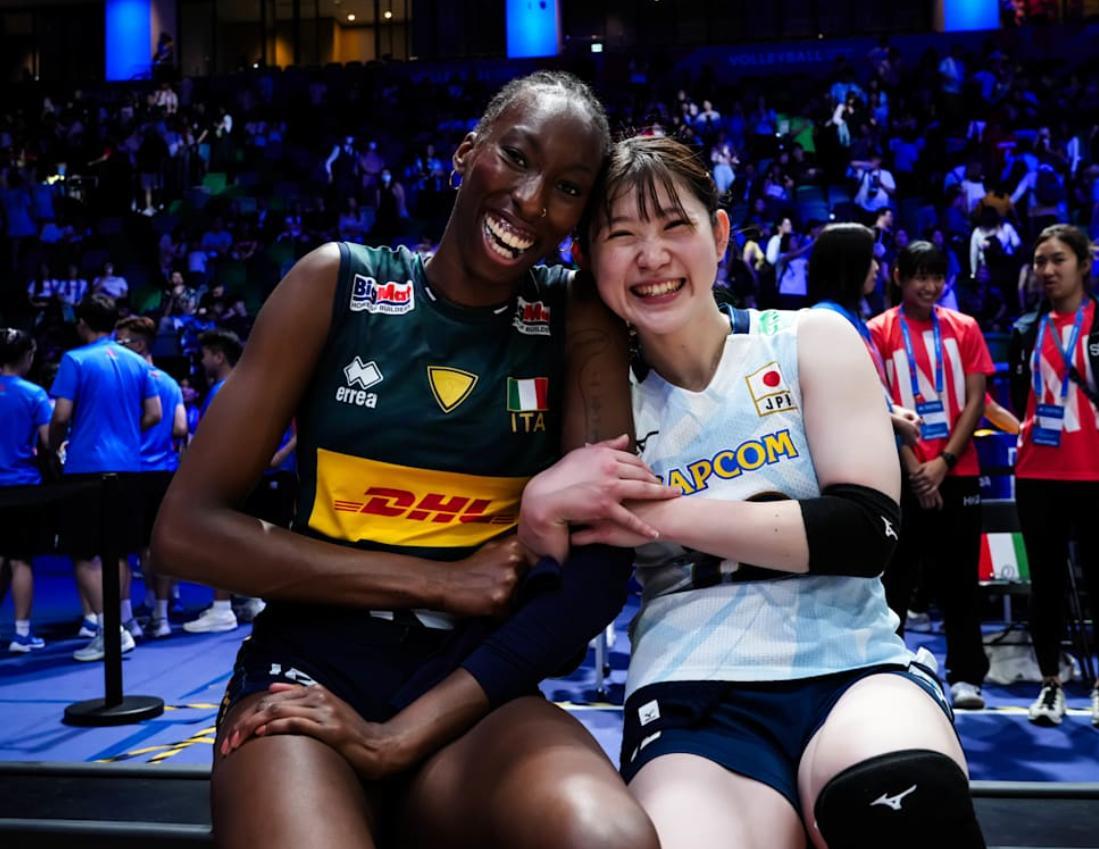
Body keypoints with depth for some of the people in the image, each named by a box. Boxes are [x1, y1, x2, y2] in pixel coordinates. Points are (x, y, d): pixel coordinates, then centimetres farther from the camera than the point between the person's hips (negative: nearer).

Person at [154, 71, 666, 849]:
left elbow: (602, 566, -8)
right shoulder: (338, 283, -2)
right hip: (310, 674, -1)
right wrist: (442, 581, -10)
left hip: (473, 692, 2)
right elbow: (188, 528, -5)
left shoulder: (578, 320, 1)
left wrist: (403, 736, -16)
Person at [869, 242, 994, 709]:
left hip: (956, 473, 2)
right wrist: (913, 468, -12)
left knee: (959, 578, 6)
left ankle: (966, 676, 12)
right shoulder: (878, 332, 0)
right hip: (902, 475, -2)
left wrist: (944, 461, -9)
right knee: (894, 578, 4)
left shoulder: (964, 328, 7)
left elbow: (975, 400, 2)